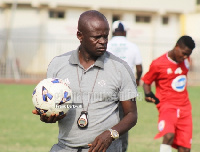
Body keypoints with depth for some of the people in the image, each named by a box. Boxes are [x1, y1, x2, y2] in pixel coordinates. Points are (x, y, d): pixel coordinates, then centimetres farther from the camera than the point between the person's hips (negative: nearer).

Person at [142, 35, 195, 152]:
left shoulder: (185, 60, 9)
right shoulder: (158, 64, -9)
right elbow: (146, 81, 2)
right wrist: (149, 95, -13)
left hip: (184, 107, 5)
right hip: (167, 105, -5)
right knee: (169, 136, -33)